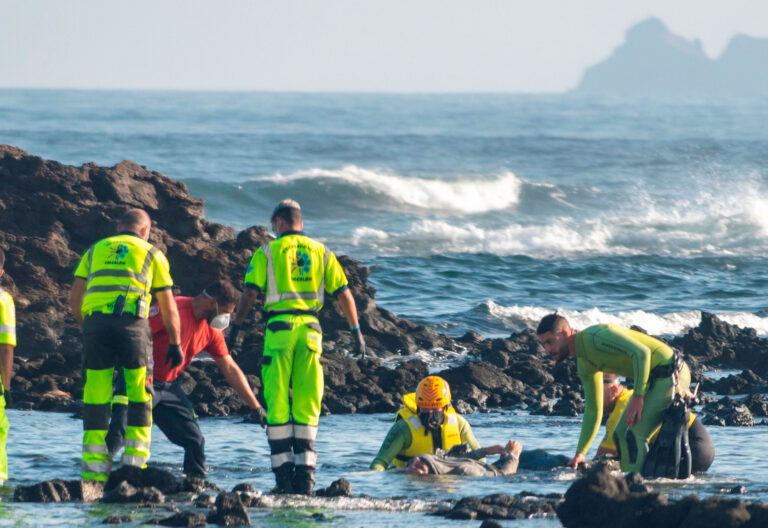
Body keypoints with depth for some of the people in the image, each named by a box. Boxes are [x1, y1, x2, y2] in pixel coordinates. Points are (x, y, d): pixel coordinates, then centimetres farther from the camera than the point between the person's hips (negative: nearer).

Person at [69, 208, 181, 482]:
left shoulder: (95, 250, 25)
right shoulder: (151, 254, 19)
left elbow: (74, 297, 16)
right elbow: (168, 307, 19)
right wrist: (175, 343, 27)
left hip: (94, 319, 2)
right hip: (132, 323, -2)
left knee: (96, 398, 4)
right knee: (138, 397, 5)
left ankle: (94, 468, 0)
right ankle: (134, 463, 0)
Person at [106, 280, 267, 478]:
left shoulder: (212, 330, 4)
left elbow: (230, 369, 12)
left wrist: (255, 407, 12)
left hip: (170, 386, 7)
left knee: (195, 440, 3)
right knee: (118, 433, -22)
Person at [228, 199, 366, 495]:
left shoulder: (267, 252, 4)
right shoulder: (321, 253, 13)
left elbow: (249, 294, -4)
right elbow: (344, 293, 9)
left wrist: (236, 327, 0)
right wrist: (356, 331, 13)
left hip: (279, 327, -3)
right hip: (310, 328, 3)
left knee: (277, 403, 2)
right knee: (306, 403, 6)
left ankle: (283, 471, -2)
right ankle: (305, 471, -2)